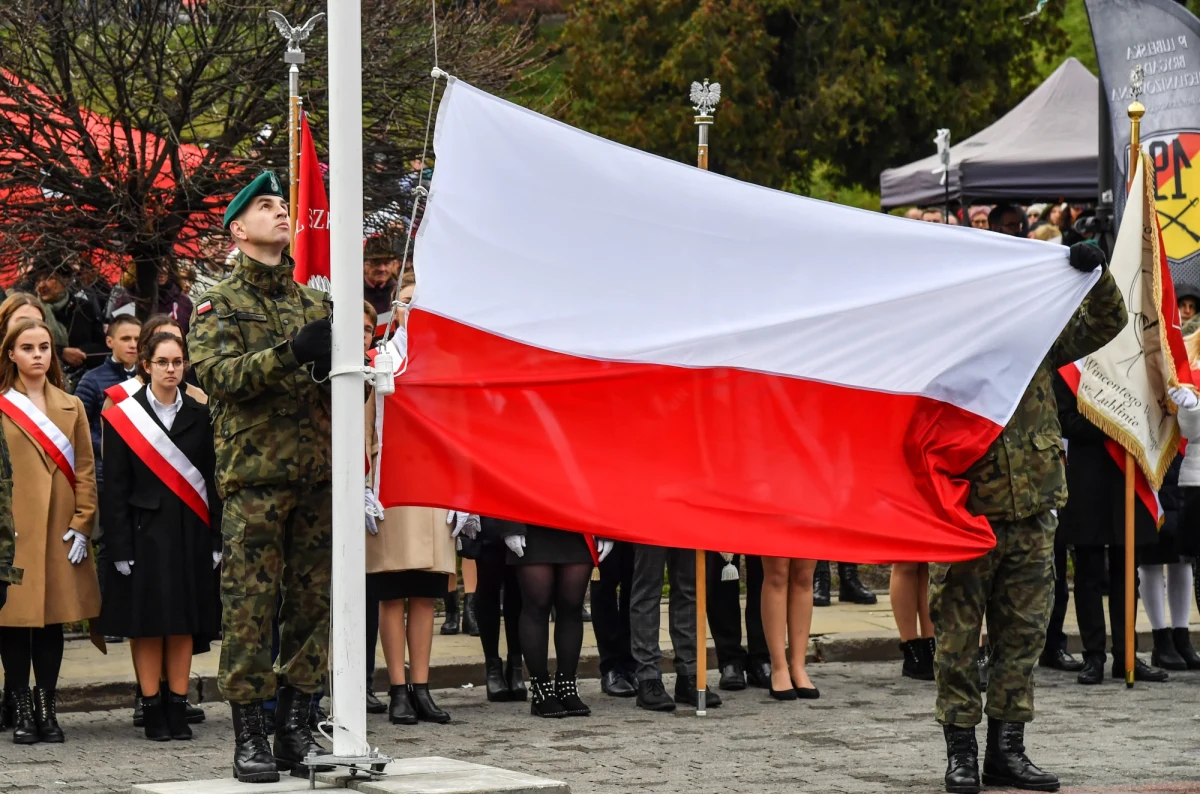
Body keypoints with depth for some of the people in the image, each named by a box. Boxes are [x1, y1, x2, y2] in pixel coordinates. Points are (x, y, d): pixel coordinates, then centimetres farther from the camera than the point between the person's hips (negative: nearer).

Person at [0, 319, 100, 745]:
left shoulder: (71, 407, 12)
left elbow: (85, 471, 9)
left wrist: (81, 525, -1)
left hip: (60, 529, 3)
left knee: (53, 618, 4)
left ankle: (46, 707, 11)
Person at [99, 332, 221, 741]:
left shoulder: (199, 415, 7)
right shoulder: (122, 417, -1)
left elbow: (211, 480, 7)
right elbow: (115, 488, -3)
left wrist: (216, 539, 1)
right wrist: (120, 548, -8)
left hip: (190, 533, 2)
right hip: (144, 533, -2)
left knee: (184, 622, 4)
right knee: (146, 622, 1)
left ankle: (177, 708, 9)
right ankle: (152, 710, 6)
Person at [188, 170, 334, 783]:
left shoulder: (315, 302, 17)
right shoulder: (219, 304, 4)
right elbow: (217, 374, -12)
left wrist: (334, 363, -10)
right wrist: (290, 353, -25)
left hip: (316, 477, 4)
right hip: (253, 476, -4)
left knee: (312, 602, 5)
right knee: (250, 606, -5)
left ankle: (295, 727, 13)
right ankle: (249, 736, -1)